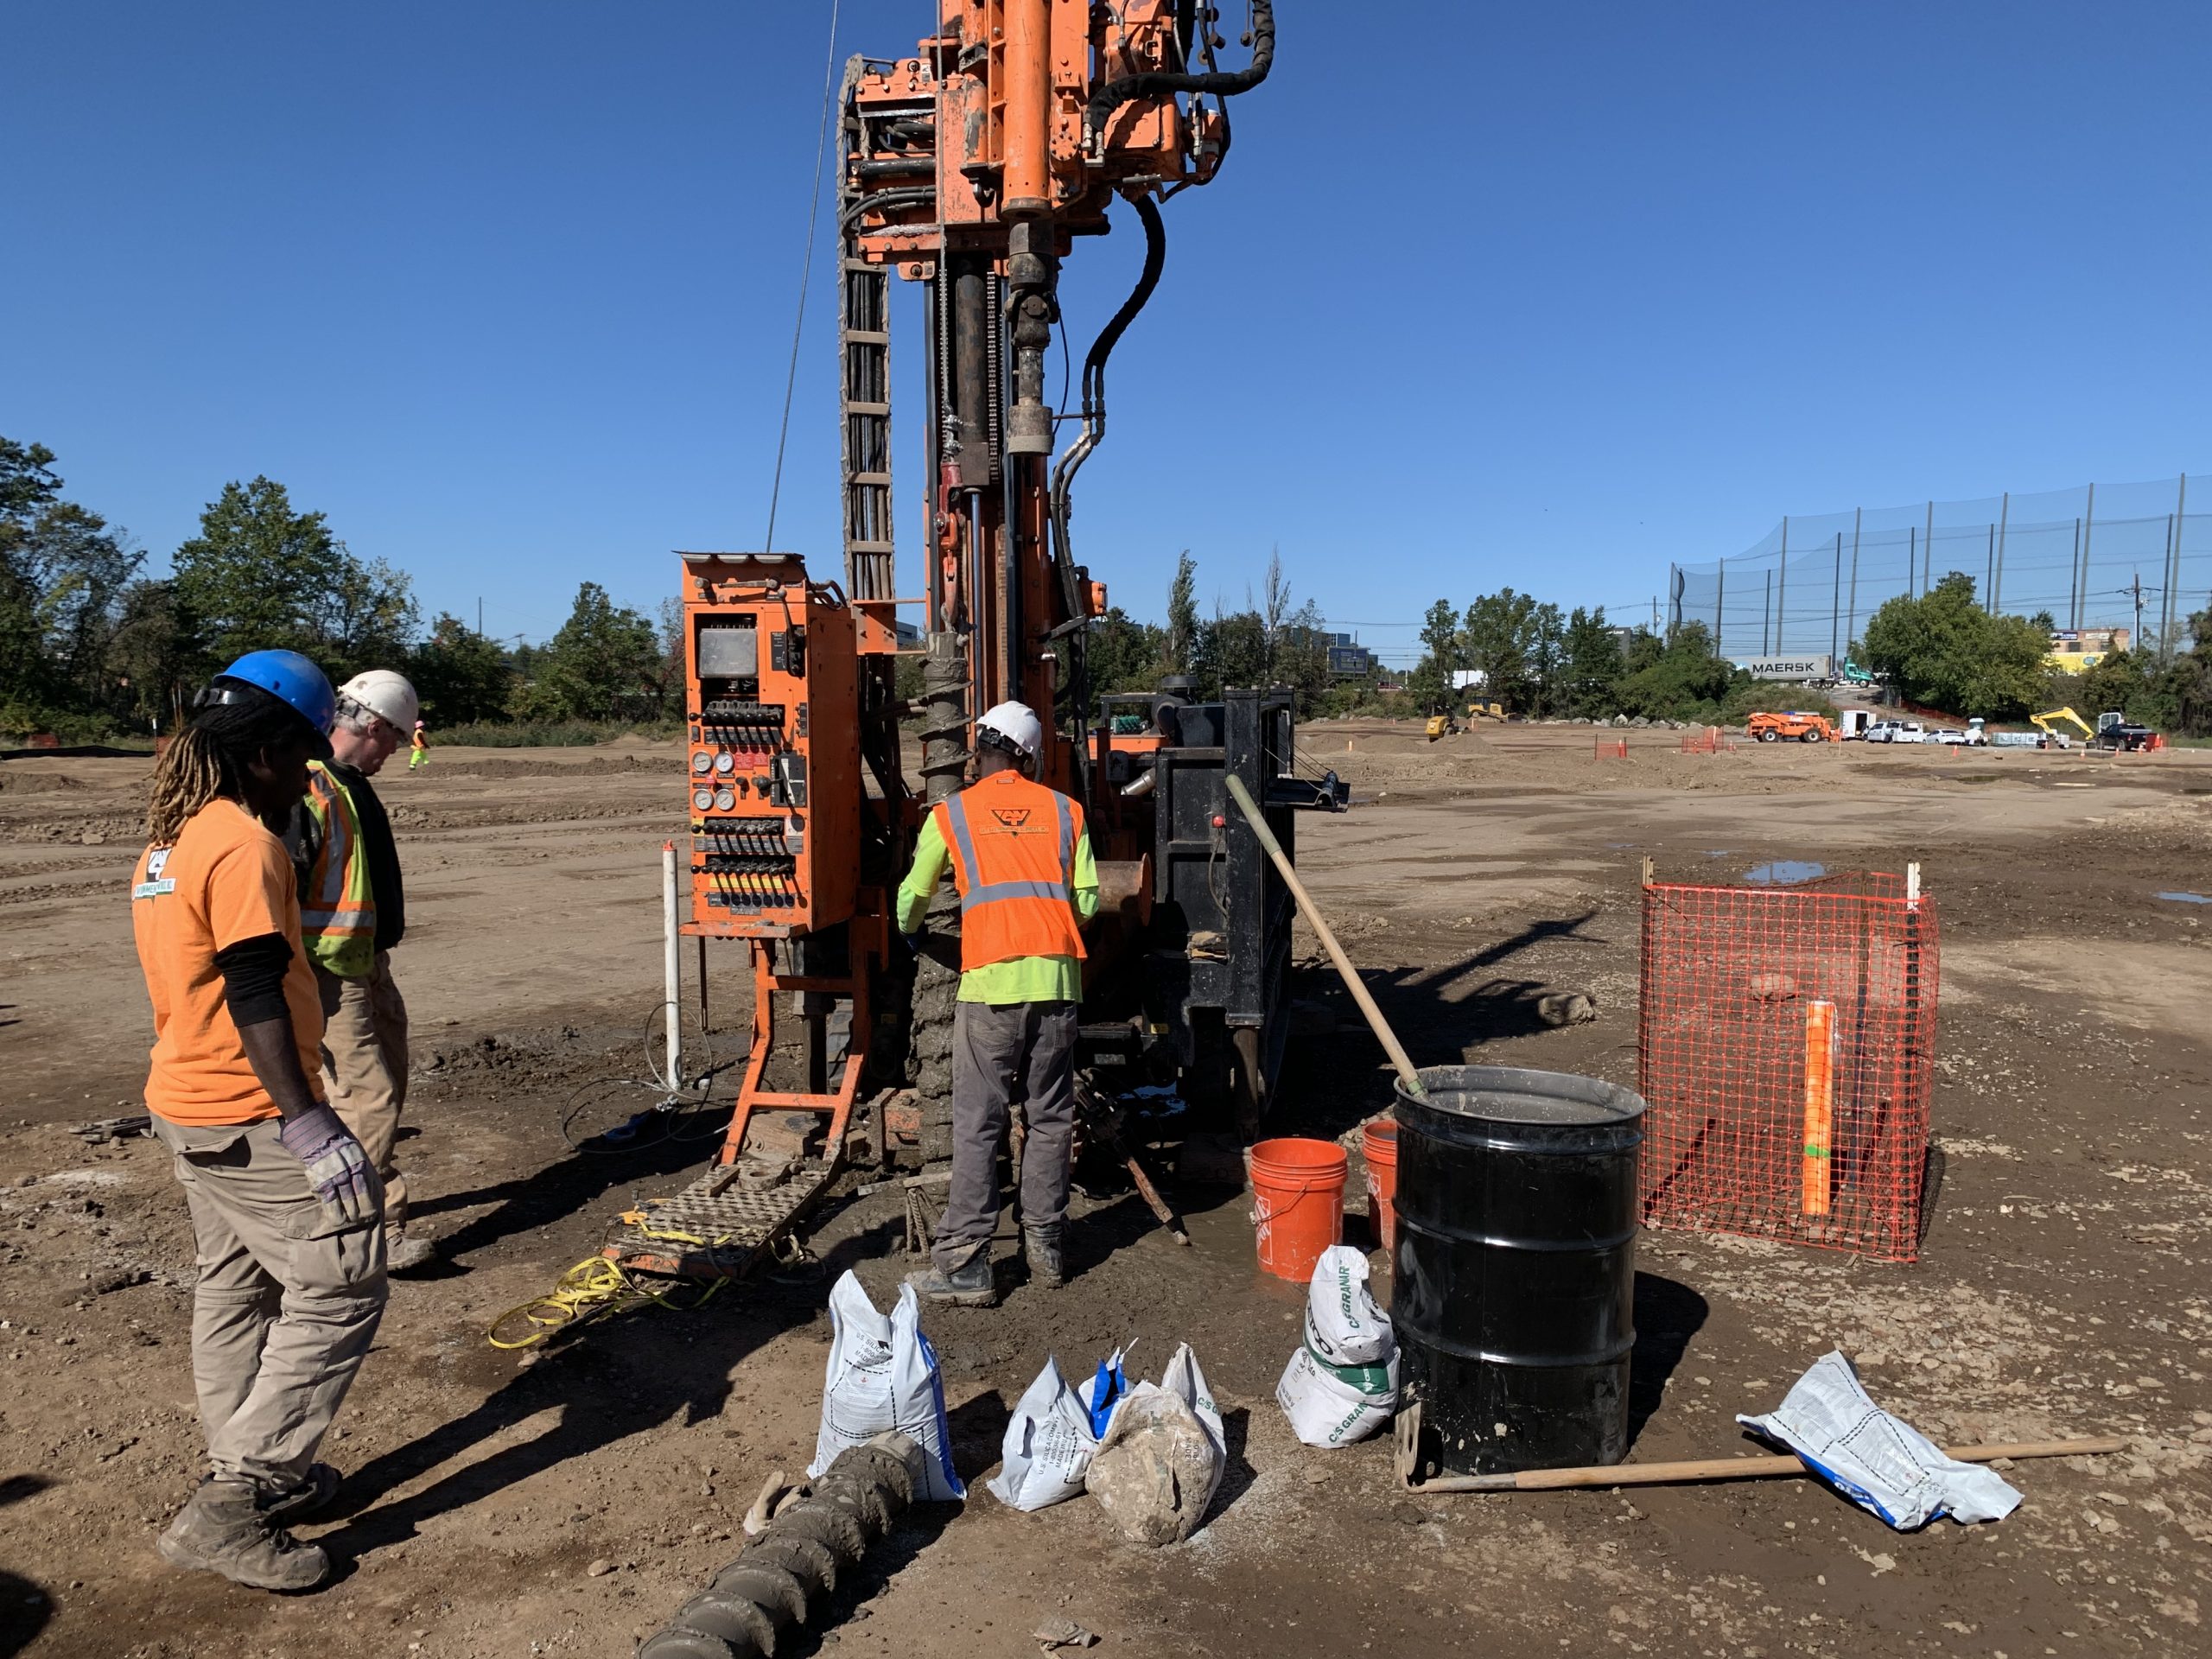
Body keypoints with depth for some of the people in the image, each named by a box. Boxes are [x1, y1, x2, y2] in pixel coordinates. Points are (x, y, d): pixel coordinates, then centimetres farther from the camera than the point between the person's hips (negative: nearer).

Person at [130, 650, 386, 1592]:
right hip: (250, 1121, -10)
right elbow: (256, 1001, -25)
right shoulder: (242, 845, -19)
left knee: (234, 1291, 19)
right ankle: (230, 1512, -1)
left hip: (186, 1107, 11)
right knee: (339, 1291, -5)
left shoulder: (167, 842, 12)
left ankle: (251, 1478, 31)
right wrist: (310, 1128, -25)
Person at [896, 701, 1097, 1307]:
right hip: (1058, 981, 3)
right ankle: (1045, 1246, 21)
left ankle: (965, 1263, 2)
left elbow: (912, 897, 16)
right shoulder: (1064, 811, 11)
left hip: (991, 982, -2)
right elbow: (1087, 902, 8)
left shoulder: (950, 814, 7)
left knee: (978, 1123, 1)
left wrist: (908, 932, 38)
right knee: (1050, 1117, 13)